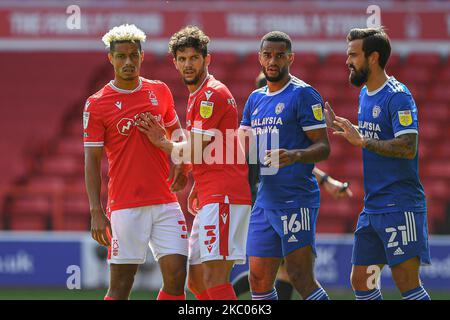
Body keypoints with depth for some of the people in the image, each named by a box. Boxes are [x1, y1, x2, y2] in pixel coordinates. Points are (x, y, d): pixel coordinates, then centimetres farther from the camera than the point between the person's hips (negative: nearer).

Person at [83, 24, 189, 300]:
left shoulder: (160, 91, 10)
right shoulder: (97, 104, -2)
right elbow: (92, 161, -3)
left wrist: (179, 165, 3)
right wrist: (97, 212, -11)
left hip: (166, 202, 4)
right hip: (125, 206, -4)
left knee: (176, 276, -5)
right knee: (120, 286, -3)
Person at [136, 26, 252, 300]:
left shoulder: (212, 94, -9)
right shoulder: (196, 96, 22)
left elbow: (194, 152, -12)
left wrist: (162, 143, 3)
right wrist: (196, 190, 22)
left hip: (223, 197, -11)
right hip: (209, 199, 11)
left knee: (214, 278, -17)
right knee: (196, 280, 11)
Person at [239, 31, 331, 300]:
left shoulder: (304, 94, -6)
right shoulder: (256, 99, 16)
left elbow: (323, 147, -11)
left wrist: (295, 155, -29)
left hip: (296, 199, -7)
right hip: (265, 200, 7)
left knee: (301, 276, -14)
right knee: (259, 279, 6)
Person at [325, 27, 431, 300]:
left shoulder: (397, 96, -13)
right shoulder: (365, 94, 15)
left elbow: (408, 148, -23)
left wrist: (361, 141, -24)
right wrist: (340, 128, 13)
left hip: (400, 206, -9)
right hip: (372, 207, 9)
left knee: (408, 283, -9)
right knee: (361, 282, 10)